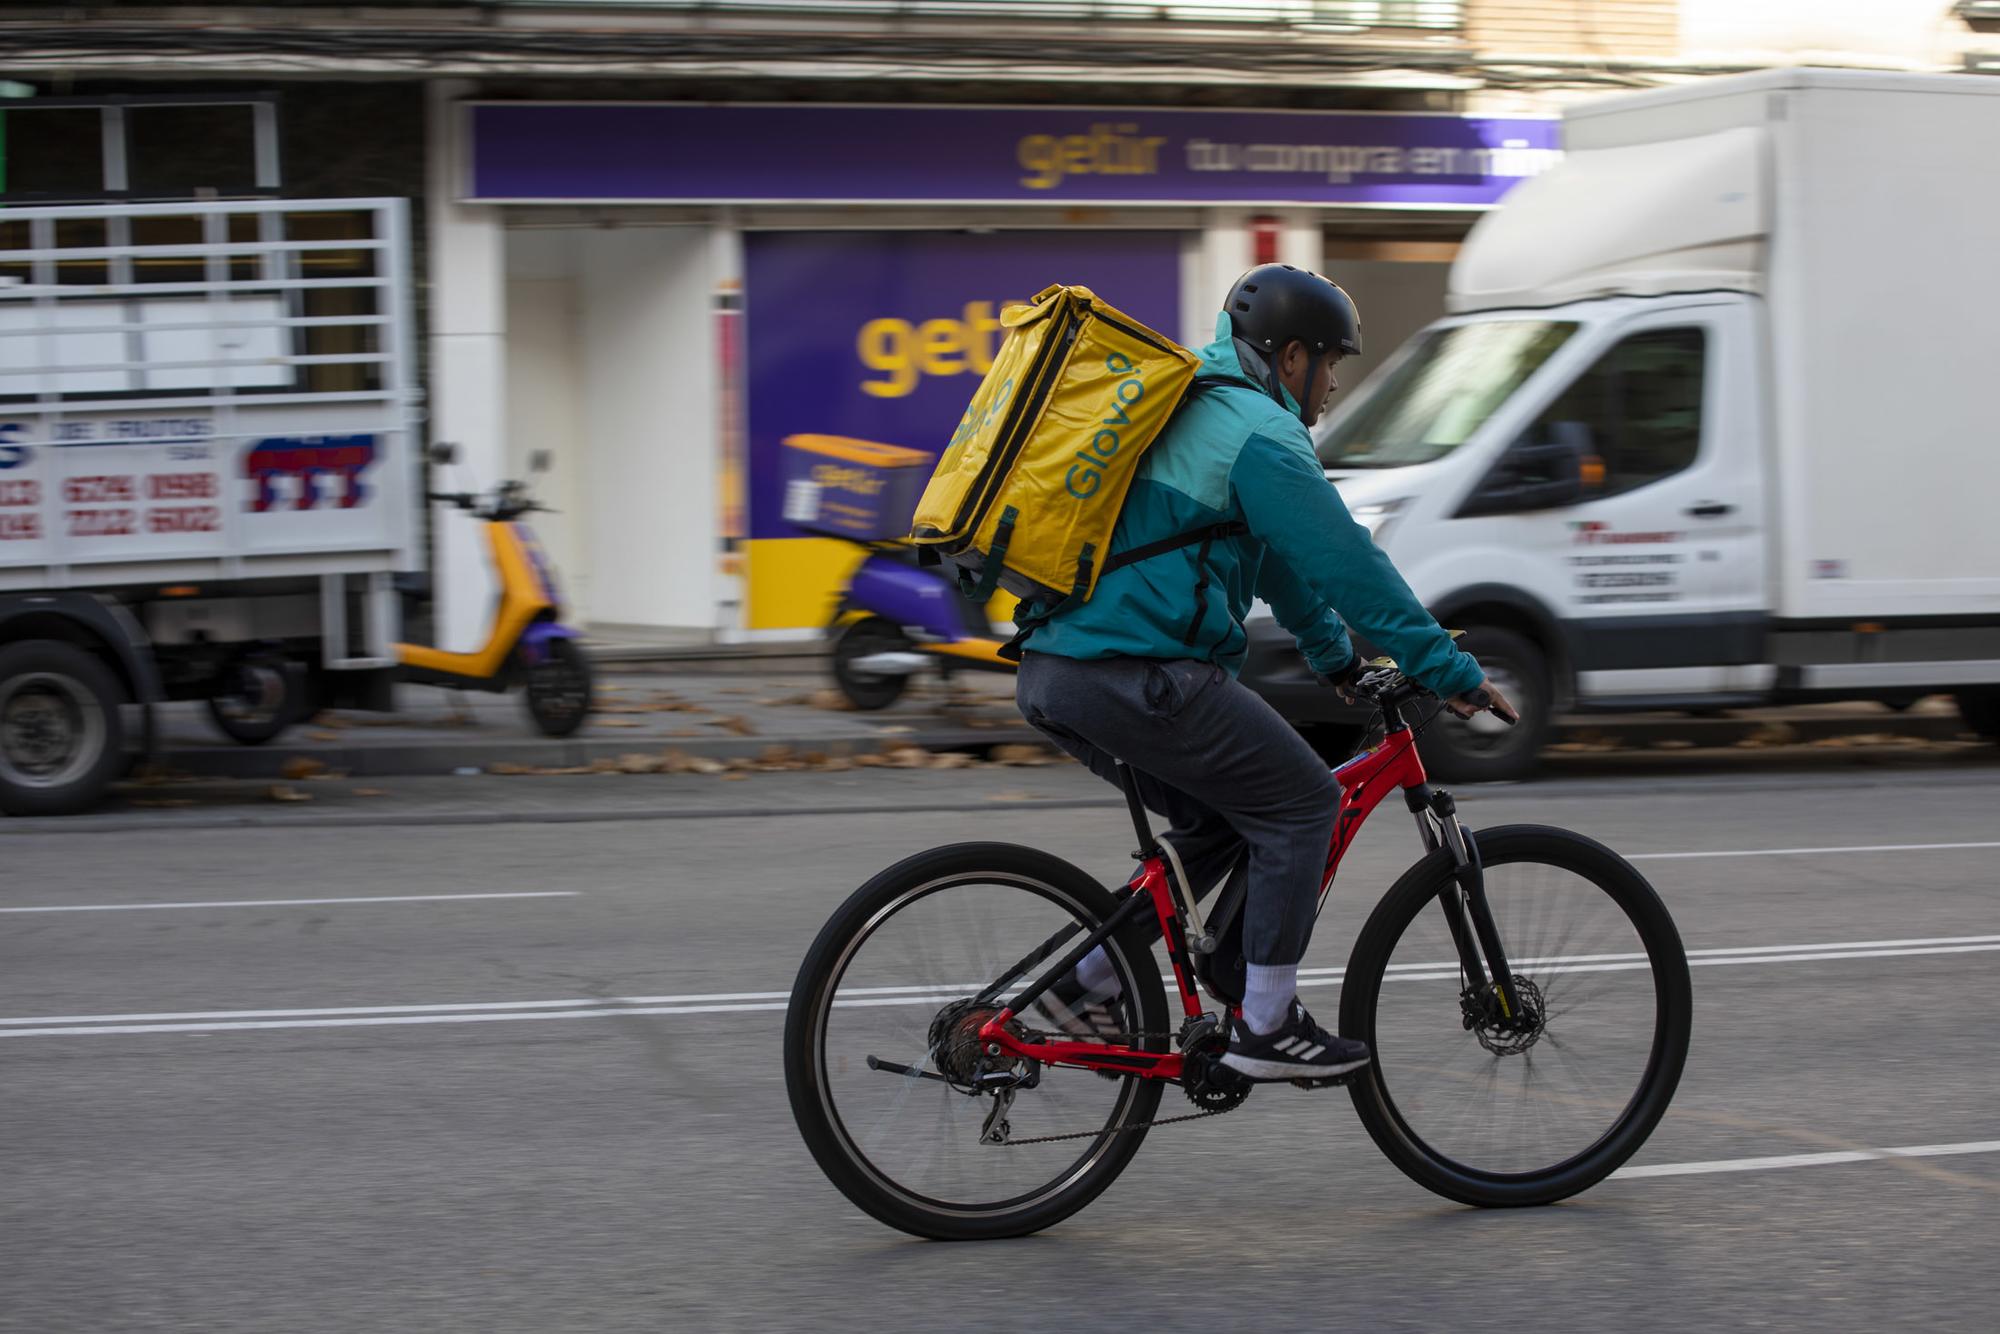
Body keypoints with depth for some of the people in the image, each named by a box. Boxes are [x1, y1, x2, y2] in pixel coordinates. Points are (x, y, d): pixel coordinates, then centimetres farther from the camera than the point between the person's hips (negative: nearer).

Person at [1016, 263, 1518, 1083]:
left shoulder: (1193, 412, 25)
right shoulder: (1257, 431, -6)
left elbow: (1282, 561, 35)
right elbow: (1348, 563, -10)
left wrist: (1339, 659, 40)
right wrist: (1452, 673, -5)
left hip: (1054, 676, 10)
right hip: (1137, 676, -10)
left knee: (1219, 820, 22)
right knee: (1302, 804, 2)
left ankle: (1088, 986, 19)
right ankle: (1265, 1029, 3)